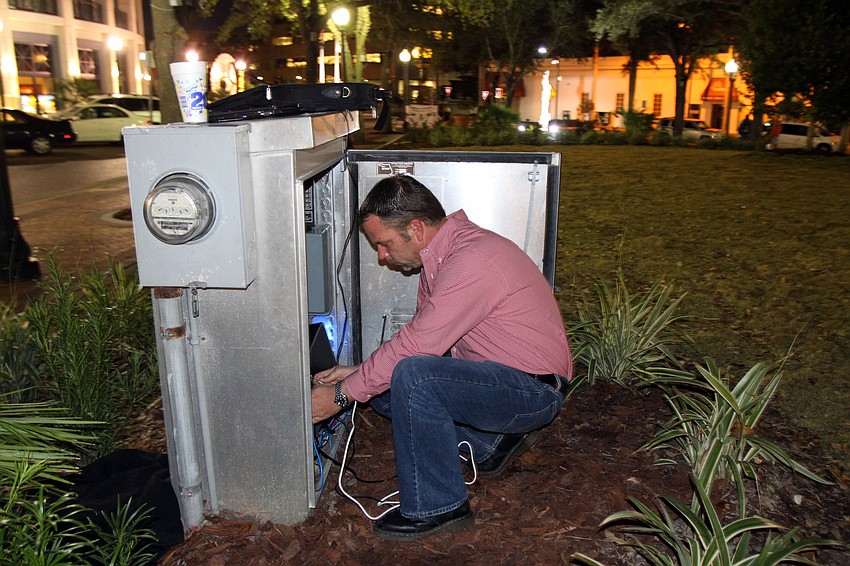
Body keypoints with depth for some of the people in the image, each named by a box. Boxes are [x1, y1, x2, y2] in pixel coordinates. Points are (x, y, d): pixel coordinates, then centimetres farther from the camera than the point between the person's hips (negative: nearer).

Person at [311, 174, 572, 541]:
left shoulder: (471, 262, -25)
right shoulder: (442, 254, 6)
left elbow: (415, 345, -27)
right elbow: (418, 337, 10)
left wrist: (342, 394, -17)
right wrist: (359, 372, 0)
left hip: (535, 390, -10)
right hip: (494, 375, 10)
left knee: (411, 377, -29)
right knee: (382, 387, 5)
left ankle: (436, 508, -12)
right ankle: (494, 441, 10)